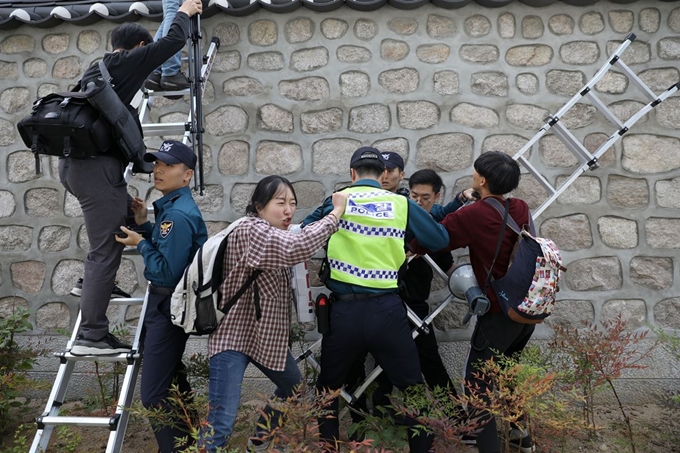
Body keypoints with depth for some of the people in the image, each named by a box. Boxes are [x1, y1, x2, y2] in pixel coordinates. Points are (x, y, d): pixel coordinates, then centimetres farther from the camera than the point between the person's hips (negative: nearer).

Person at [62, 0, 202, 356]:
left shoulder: (97, 70, 23)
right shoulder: (126, 62, 0)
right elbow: (174, 41, 3)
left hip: (74, 163, 9)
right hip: (97, 165, -9)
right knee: (106, 250, -9)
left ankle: (92, 282, 25)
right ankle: (91, 336, -8)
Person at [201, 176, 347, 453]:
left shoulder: (276, 235, 12)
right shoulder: (250, 231, -23)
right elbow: (298, 248, -36)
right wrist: (336, 212, -29)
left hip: (267, 333, 10)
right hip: (235, 334, -10)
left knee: (293, 388, 24)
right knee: (221, 422, -14)